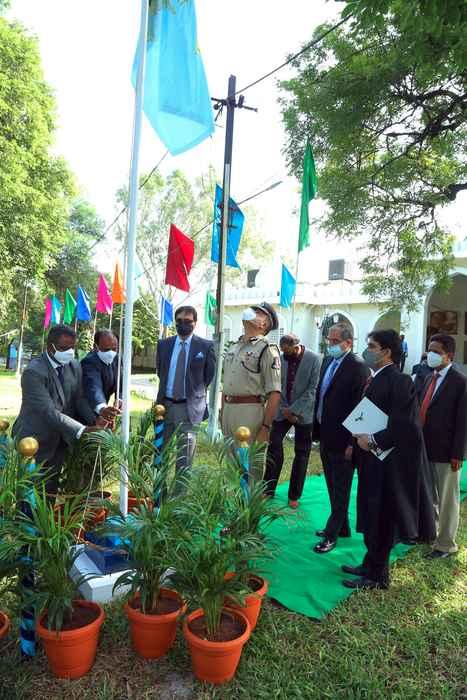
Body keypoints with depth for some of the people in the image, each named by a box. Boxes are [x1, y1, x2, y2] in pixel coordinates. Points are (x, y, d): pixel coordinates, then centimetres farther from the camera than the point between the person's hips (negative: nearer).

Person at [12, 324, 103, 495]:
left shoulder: (74, 366, 0)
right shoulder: (34, 372, -23)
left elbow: (79, 399, 0)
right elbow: (49, 412, -29)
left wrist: (95, 419, -20)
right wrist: (82, 430, -34)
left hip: (60, 441, 6)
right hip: (34, 443, -6)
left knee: (51, 489, 17)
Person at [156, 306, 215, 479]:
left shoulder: (205, 346, -4)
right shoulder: (163, 344, 7)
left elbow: (209, 375, 5)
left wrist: (196, 392, 8)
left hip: (190, 407, -4)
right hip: (166, 404, 4)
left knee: (185, 457, 1)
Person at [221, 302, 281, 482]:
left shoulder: (267, 349, -7)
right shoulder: (233, 347, 16)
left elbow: (274, 393, -12)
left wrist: (266, 426, -16)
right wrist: (222, 415, 16)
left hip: (250, 410, -7)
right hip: (228, 408, 7)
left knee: (250, 466, 0)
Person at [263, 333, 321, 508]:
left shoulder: (314, 359, -11)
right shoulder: (280, 359, -2)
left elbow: (312, 389, -13)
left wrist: (295, 410, -15)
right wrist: (284, 409, -8)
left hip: (303, 413, -2)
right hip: (283, 411, 2)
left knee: (301, 454, 6)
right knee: (274, 447, -2)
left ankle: (294, 496, 18)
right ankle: (268, 489, 12)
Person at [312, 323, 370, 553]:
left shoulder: (358, 368, -17)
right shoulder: (327, 361, 9)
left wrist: (353, 442, -19)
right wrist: (317, 429, 12)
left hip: (342, 440, -8)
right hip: (325, 436, 8)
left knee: (340, 491, 6)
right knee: (333, 488, 21)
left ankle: (331, 535, 18)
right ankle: (342, 527, 37)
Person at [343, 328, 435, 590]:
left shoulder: (400, 381, -18)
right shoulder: (376, 380, 9)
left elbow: (404, 426, -23)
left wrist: (373, 441, -18)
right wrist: (361, 433, 5)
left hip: (388, 461, -9)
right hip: (373, 456, 9)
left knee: (381, 519, 5)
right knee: (371, 516, 19)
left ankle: (378, 576, 20)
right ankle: (371, 564, 35)